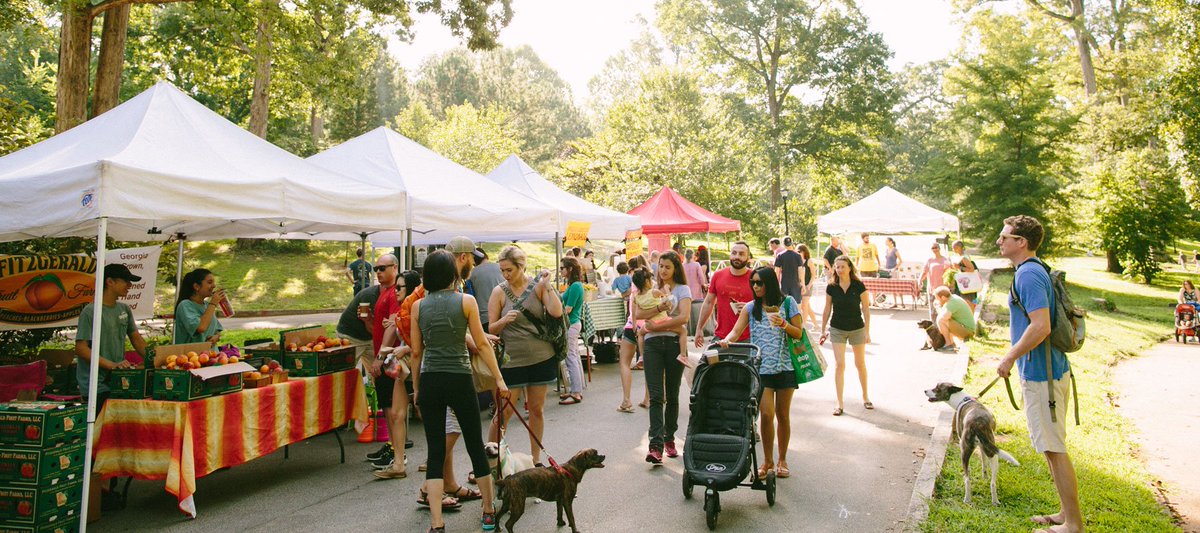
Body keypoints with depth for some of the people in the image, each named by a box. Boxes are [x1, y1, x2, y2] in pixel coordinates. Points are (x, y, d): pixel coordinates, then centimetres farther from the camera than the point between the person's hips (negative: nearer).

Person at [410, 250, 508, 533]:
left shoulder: (418, 306, 2)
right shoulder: (466, 301, -5)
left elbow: (416, 351, 6)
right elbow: (482, 344, -4)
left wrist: (416, 387, 16)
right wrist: (499, 379, 2)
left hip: (429, 382, 2)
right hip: (459, 380, -2)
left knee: (435, 453, 8)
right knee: (476, 446, 12)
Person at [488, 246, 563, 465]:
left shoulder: (538, 286, -1)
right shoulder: (499, 292, -3)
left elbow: (557, 312, -13)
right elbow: (491, 329, -2)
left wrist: (547, 285, -17)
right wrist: (504, 321, -21)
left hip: (541, 357, 1)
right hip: (512, 359, -1)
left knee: (537, 408, 11)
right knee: (504, 410, 0)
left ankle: (536, 458, 25)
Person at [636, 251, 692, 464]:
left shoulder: (682, 289, 6)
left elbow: (683, 317, -10)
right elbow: (639, 313, 1)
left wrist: (656, 326, -8)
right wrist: (659, 307, -14)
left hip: (675, 342, -1)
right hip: (653, 344, 1)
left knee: (672, 396, 8)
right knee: (656, 396, -8)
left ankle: (669, 439, 24)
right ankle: (656, 445, -13)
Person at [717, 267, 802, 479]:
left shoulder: (788, 303, 3)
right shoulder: (751, 308, 5)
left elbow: (799, 333, 2)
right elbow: (736, 330, -6)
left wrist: (783, 324, -16)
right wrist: (726, 340, -27)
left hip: (785, 366, 0)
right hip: (761, 368, 0)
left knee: (783, 415, 9)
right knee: (767, 414, -7)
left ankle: (782, 459, 25)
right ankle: (767, 460, 9)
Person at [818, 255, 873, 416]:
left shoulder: (859, 286, -9)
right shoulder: (831, 288, -4)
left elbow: (866, 309, -5)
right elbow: (827, 310, 5)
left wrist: (867, 331, -7)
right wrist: (823, 330, 8)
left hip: (857, 329, -1)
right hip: (837, 329, 1)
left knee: (860, 363, 12)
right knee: (840, 364, -4)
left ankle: (865, 397, 32)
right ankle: (839, 403, 1)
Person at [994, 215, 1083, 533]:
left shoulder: (1028, 275, -19)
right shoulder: (1037, 271, 13)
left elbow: (1040, 326, -28)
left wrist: (1009, 359, -18)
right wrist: (1014, 358, 21)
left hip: (1040, 374, -10)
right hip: (1049, 370, 10)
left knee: (1054, 449, -1)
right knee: (1051, 447, 19)